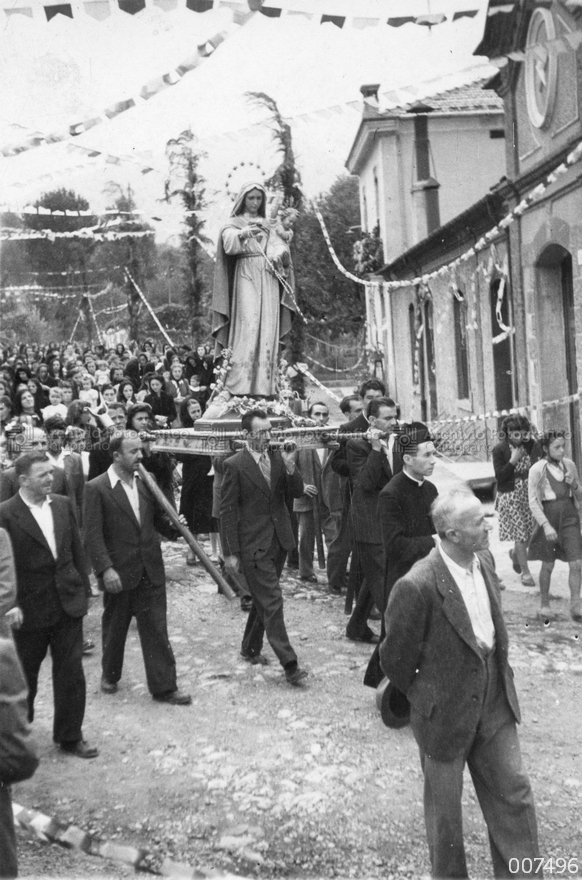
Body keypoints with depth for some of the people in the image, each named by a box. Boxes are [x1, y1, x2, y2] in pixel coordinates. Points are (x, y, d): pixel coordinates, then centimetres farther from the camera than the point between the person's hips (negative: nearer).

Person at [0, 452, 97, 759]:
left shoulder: (62, 505, 2)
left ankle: (70, 736, 22)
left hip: (68, 603, 4)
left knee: (71, 673, 6)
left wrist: (83, 590, 6)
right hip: (30, 608, -3)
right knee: (25, 676, 15)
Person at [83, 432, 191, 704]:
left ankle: (164, 687, 12)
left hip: (151, 571, 3)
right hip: (118, 574, -3)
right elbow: (93, 535, -13)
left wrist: (173, 527, -8)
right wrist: (105, 569, -21)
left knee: (156, 630, 4)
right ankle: (110, 675, 39)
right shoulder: (96, 488, -10)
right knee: (114, 628, 16)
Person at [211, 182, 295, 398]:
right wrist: (243, 234, -34)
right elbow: (229, 244, -13)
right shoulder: (234, 223, 9)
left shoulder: (268, 225, 22)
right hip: (245, 277, -4)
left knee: (268, 332, -4)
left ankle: (265, 388, -5)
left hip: (269, 279, 4)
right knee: (247, 329, -17)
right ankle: (238, 387, -20)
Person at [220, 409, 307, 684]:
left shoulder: (278, 458, 5)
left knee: (263, 599, 18)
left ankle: (250, 648, 36)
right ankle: (289, 664, -4)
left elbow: (298, 492, 4)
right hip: (253, 545, -6)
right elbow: (227, 511, -9)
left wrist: (291, 469, -16)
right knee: (272, 603, -7)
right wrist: (230, 552, -10)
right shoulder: (235, 465, -11)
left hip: (278, 541, 6)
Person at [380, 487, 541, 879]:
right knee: (445, 806, 16)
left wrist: (499, 670, 12)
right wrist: (422, 696, 1)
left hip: (495, 705, 6)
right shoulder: (417, 587, -30)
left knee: (514, 794, 15)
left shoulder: (484, 560, -6)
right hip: (446, 712, -5)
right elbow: (396, 658, -15)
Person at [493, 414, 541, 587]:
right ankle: (525, 572, 7)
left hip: (529, 493, 4)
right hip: (510, 496, -4)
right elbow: (499, 476, -12)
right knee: (520, 534, -3)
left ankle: (515, 553, 40)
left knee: (531, 531, 9)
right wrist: (513, 461, -19)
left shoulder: (532, 445, 1)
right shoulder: (499, 449, -9)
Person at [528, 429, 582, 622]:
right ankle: (544, 605, 24)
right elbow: (533, 502, -10)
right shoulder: (537, 469, -9)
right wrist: (546, 525, -18)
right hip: (548, 516, -3)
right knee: (548, 565, 8)